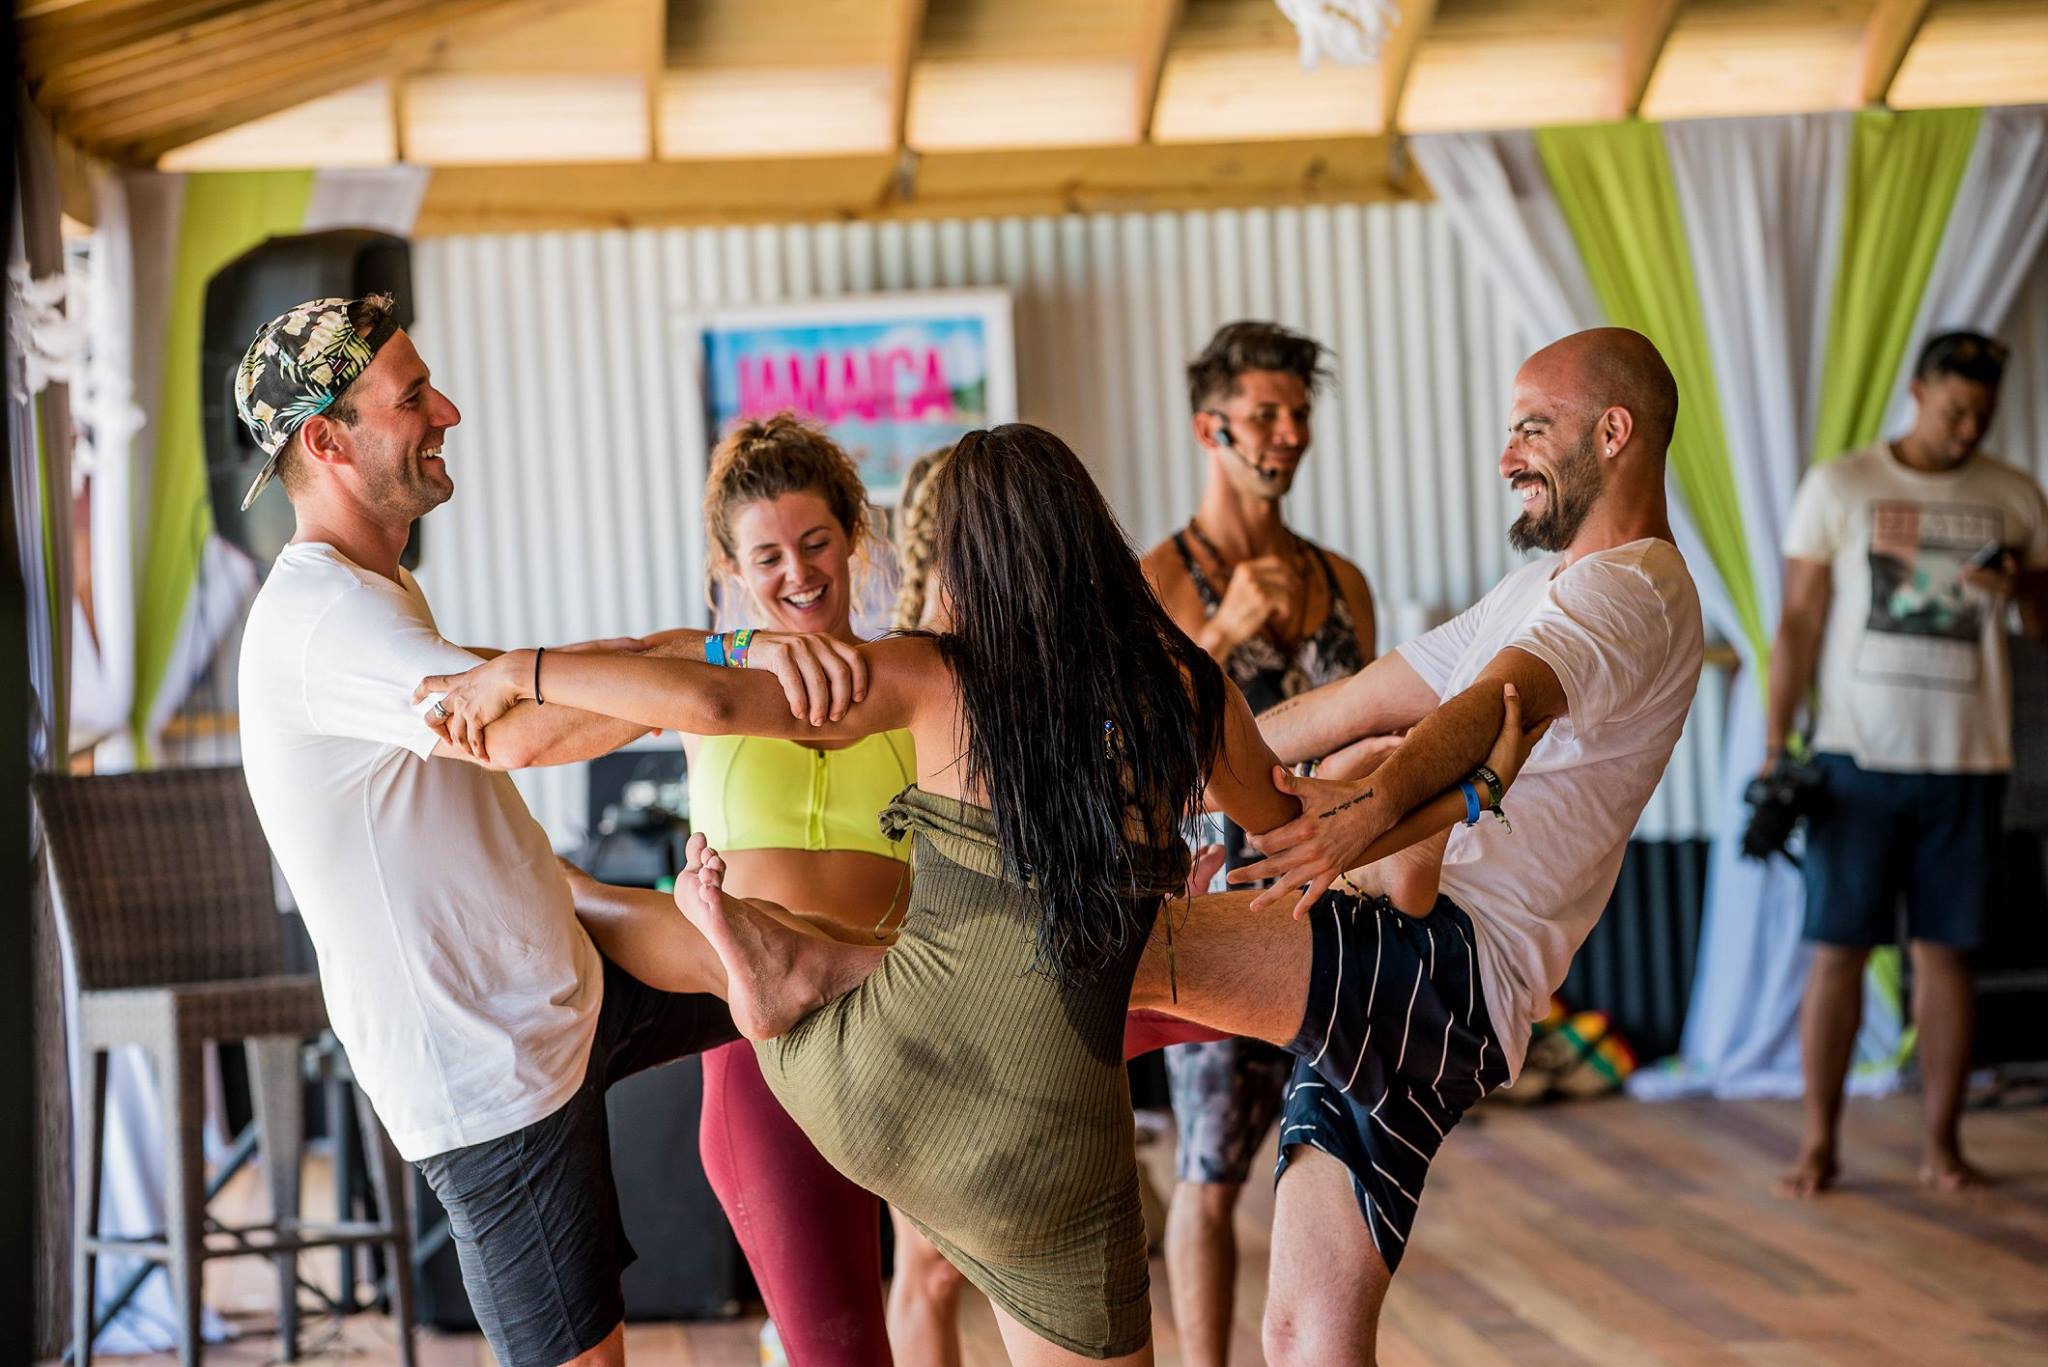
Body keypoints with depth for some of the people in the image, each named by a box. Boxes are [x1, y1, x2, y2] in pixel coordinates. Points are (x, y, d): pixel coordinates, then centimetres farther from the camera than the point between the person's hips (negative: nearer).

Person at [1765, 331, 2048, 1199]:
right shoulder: (1839, 486, 2)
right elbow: (1799, 622, 2)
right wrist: (1774, 746, -3)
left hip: (1966, 762, 2)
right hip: (1858, 758, -2)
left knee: (1946, 953, 4)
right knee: (1837, 950, -2)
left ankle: (1941, 1144, 12)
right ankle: (1819, 1143, 5)